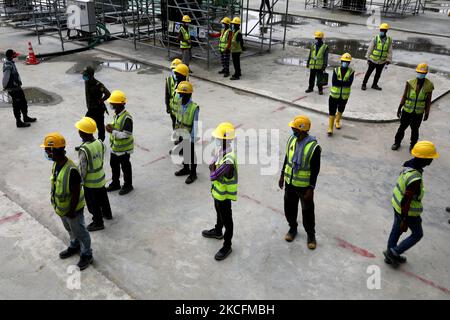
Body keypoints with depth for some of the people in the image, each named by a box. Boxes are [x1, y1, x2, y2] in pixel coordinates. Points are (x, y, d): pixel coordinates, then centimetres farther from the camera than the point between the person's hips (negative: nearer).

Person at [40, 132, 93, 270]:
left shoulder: (71, 170, -35)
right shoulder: (56, 164, -7)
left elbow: (76, 193, -26)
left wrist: (72, 211, -18)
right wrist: (56, 204, 15)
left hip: (73, 209, -8)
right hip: (61, 207, 8)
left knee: (80, 232, 13)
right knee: (70, 230, 29)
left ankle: (87, 255, 33)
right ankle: (74, 246, 53)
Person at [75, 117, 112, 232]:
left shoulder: (84, 150, -31)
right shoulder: (100, 143, -11)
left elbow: (82, 169, -22)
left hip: (90, 183, -7)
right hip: (101, 178, 7)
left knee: (93, 204, 14)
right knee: (103, 197, 28)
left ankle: (98, 223, 31)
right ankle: (107, 213, 50)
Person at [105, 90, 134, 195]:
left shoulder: (126, 117, -27)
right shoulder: (116, 114, 1)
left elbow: (126, 134, -28)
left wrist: (113, 132, -29)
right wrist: (111, 127, -3)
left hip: (123, 148, -9)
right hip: (115, 147, 9)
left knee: (125, 167, 9)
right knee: (114, 165, 20)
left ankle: (128, 185, 28)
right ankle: (115, 183, 38)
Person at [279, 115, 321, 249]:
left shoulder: (313, 147, -23)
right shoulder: (291, 139, -5)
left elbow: (315, 170, -17)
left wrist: (311, 189, -16)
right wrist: (282, 176, 12)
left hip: (304, 186, -5)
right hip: (290, 183, 5)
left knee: (307, 211, 11)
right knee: (289, 208, 19)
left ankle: (311, 234, 32)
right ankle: (292, 228, 43)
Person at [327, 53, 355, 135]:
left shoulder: (351, 72, -7)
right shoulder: (336, 70, -7)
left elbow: (350, 83, -20)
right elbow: (334, 82, -17)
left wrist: (339, 82, -25)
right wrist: (344, 82, -23)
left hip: (344, 95, 2)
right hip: (334, 94, -2)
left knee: (341, 110, 23)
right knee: (332, 111, -5)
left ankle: (337, 121, 48)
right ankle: (330, 128, -3)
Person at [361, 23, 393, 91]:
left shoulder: (389, 40, -3)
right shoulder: (375, 39, -8)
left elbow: (390, 51, 3)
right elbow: (370, 49, -3)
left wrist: (388, 60, 3)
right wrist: (368, 58, -2)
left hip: (382, 62, 3)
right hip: (373, 60, -2)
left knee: (378, 74, 14)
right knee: (369, 72, 6)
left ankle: (374, 85, 30)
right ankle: (364, 84, 19)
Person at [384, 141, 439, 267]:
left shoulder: (410, 164, -9)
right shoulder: (415, 179, -36)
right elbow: (406, 201, -29)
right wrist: (405, 220, -18)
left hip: (397, 205, 8)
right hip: (409, 211, -8)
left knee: (396, 230, 22)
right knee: (417, 234, 16)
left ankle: (391, 256, 40)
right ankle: (394, 252, 20)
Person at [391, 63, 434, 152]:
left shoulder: (429, 85, -10)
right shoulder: (410, 83, -11)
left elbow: (428, 101, -1)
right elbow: (404, 96, 0)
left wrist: (427, 113, 2)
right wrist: (399, 109, 4)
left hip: (418, 113, 0)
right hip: (407, 110, 0)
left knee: (415, 129, 14)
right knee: (402, 127, 13)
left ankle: (413, 145, 33)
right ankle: (397, 142, 32)